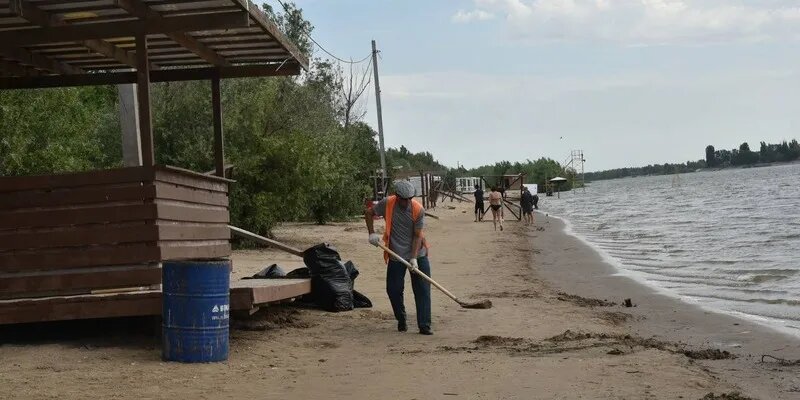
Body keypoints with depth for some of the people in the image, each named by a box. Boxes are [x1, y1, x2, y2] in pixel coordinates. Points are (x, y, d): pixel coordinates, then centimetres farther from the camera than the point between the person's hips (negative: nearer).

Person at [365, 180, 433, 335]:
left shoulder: (418, 210, -13)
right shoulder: (387, 204, -11)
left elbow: (417, 235, -11)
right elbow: (369, 213, 5)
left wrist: (414, 258, -19)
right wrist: (372, 233, -8)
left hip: (418, 255, -1)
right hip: (396, 255, 1)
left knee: (423, 290, -4)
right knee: (394, 290, 4)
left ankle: (424, 326, -1)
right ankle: (401, 321, 25)